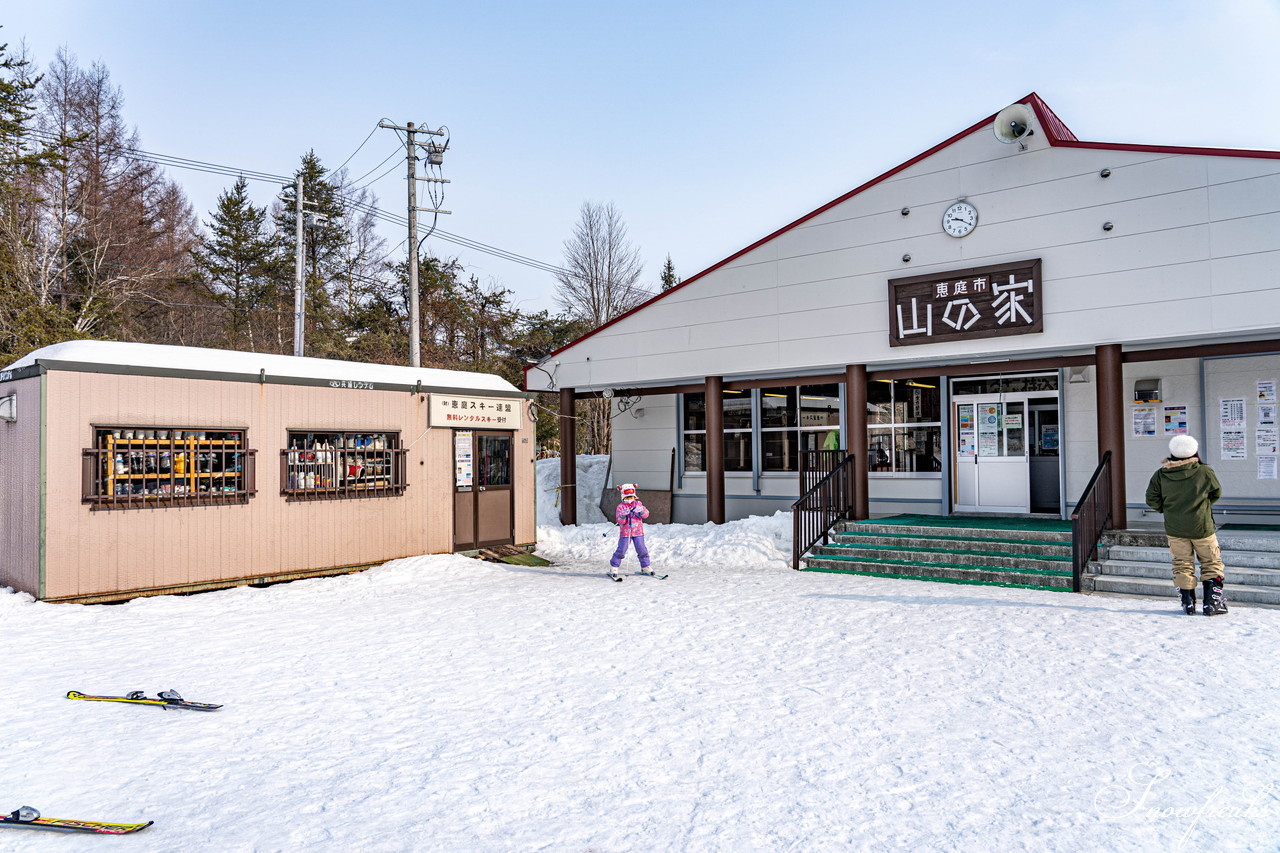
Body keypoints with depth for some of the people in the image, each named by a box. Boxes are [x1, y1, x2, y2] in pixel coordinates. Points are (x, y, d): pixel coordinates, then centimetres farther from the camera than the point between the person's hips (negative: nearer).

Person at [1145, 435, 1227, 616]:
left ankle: (1188, 603, 12)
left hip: (1175, 528, 2)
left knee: (1182, 565, 11)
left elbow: (1152, 499, -3)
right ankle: (1212, 603, 10)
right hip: (1202, 527, -1)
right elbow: (1216, 493, 5)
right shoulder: (1205, 472, -10)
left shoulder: (1161, 474, -8)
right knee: (1211, 564, 12)